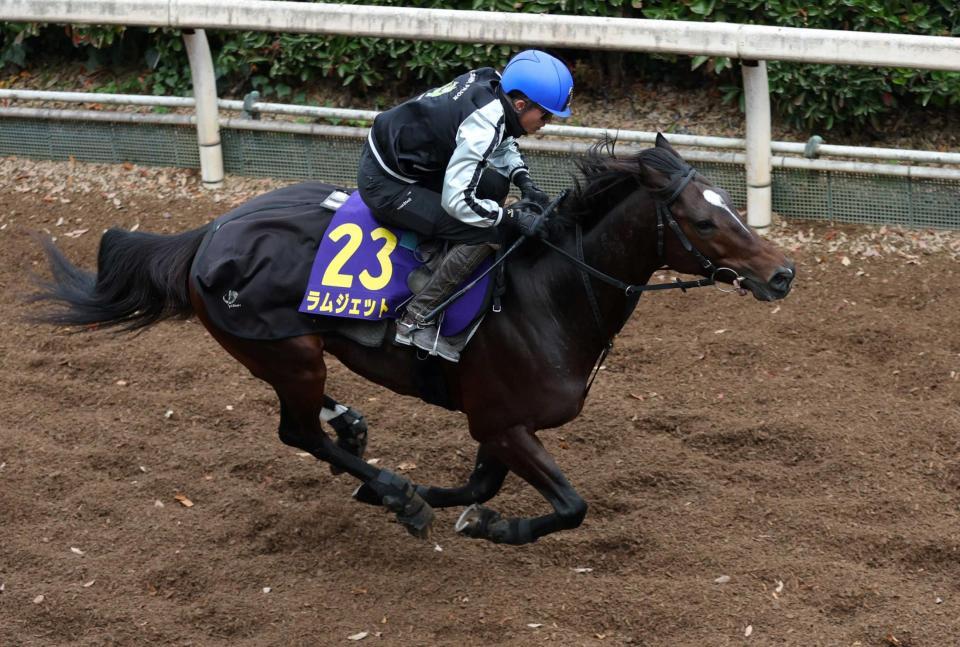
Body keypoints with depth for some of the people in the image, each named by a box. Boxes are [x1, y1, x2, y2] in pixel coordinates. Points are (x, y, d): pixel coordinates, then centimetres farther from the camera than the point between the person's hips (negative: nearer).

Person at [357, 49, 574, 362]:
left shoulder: (493, 82, -3)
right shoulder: (483, 127, -28)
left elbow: (504, 144, 18)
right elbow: (457, 201, -26)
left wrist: (525, 183, 3)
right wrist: (515, 217, -19)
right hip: (384, 184, -10)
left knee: (495, 186, 16)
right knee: (485, 235, -16)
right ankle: (416, 321, -9)